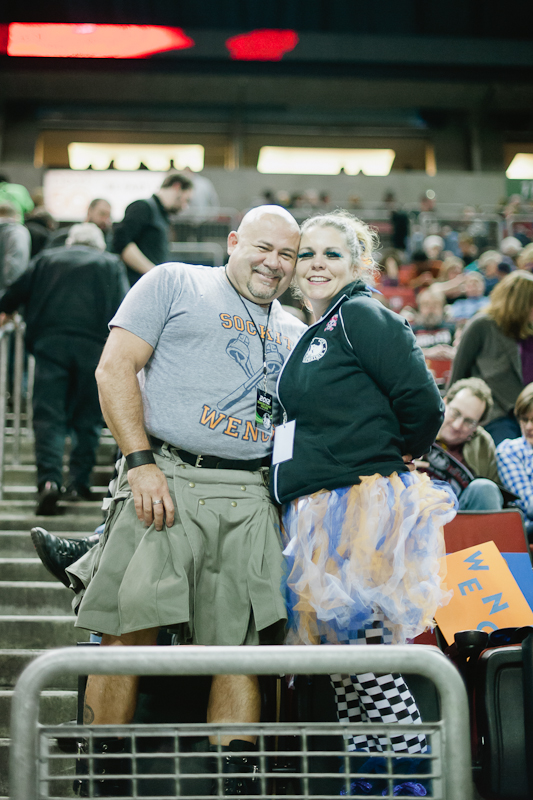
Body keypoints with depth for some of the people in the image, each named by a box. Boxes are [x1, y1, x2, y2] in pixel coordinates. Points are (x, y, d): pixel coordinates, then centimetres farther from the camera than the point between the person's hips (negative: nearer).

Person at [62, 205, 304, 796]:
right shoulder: (175, 284, 8)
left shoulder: (295, 335, 23)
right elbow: (115, 369, -1)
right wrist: (141, 462, -11)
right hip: (166, 481, -4)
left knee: (242, 646, 1)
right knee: (129, 634, -8)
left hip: (252, 499, 5)